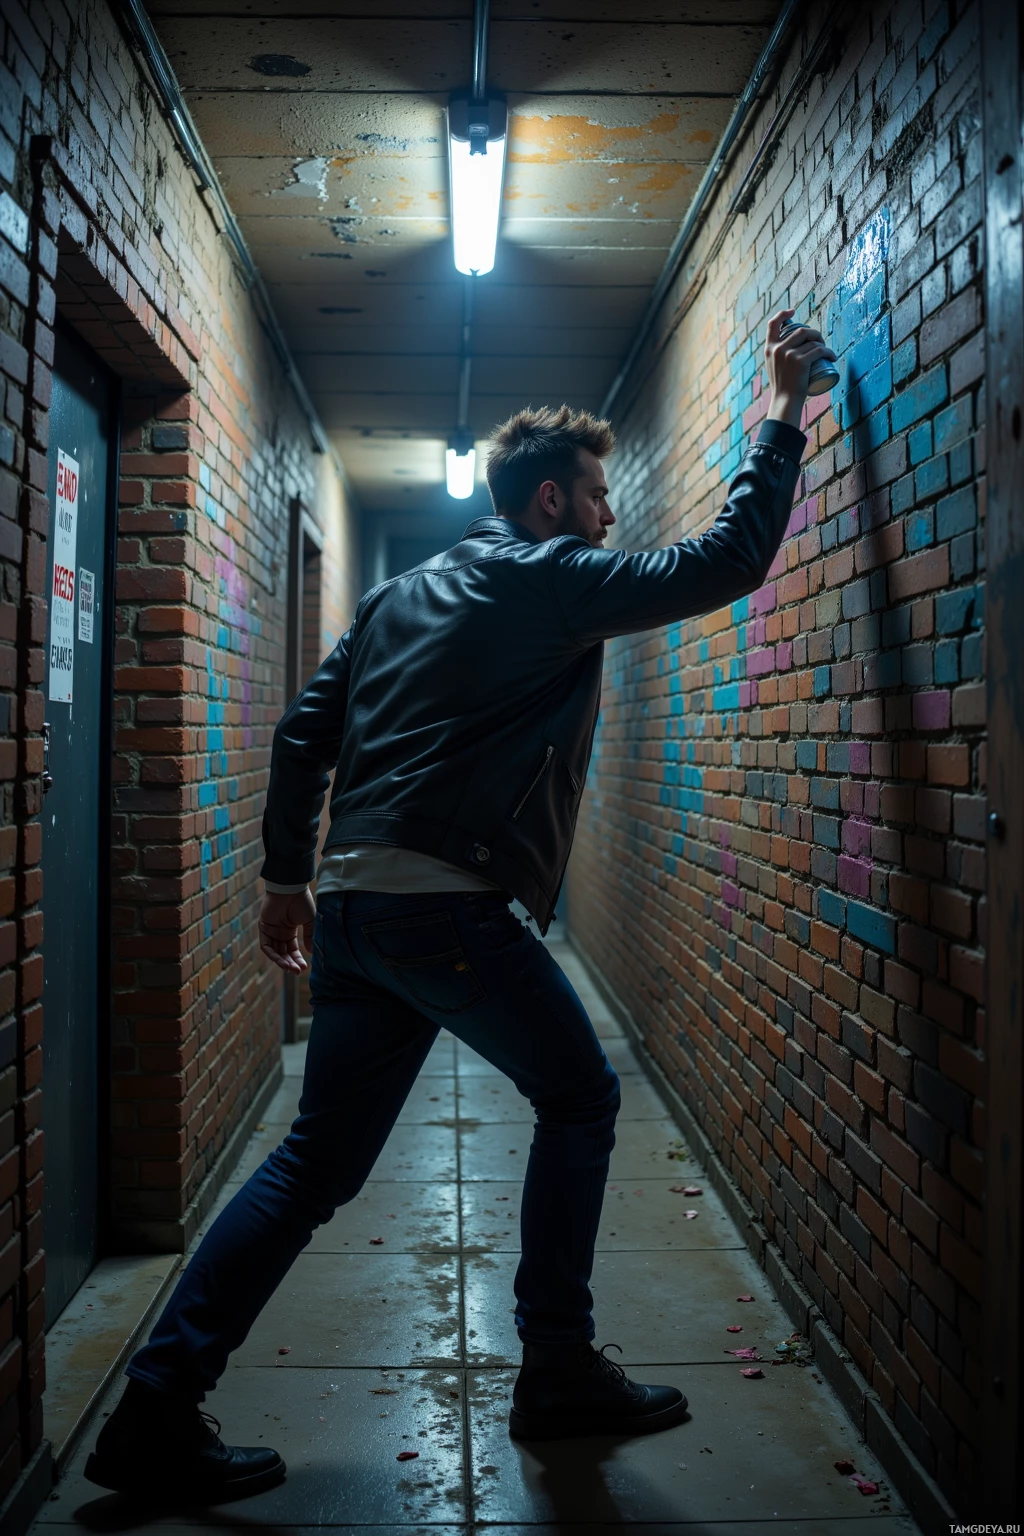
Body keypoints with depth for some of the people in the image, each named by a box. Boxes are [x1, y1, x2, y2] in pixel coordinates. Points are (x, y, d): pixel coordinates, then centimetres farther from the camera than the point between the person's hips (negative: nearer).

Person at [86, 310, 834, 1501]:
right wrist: (779, 419, 9)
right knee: (579, 1098, 11)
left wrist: (286, 875, 22)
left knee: (319, 1158, 11)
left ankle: (156, 1407, 13)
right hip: (447, 904, -8)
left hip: (354, 905, 8)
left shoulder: (399, 595, 22)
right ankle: (559, 1373, 19)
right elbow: (726, 561, -4)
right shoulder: (552, 582, -1)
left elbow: (305, 729, 18)